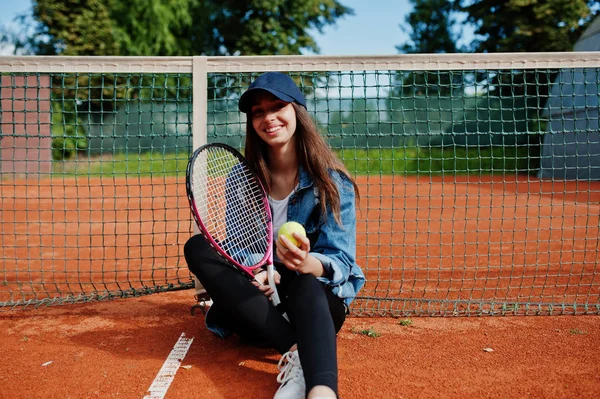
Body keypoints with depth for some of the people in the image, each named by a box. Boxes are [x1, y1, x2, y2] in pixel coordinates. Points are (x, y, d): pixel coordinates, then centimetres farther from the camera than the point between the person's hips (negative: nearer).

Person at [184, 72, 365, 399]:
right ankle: (295, 349, -33)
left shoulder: (332, 182, -8)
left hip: (318, 299, -3)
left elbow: (341, 261, -14)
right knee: (198, 247, -21)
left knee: (306, 287, -38)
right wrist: (257, 272, -21)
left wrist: (308, 264, -39)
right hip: (259, 299, 4)